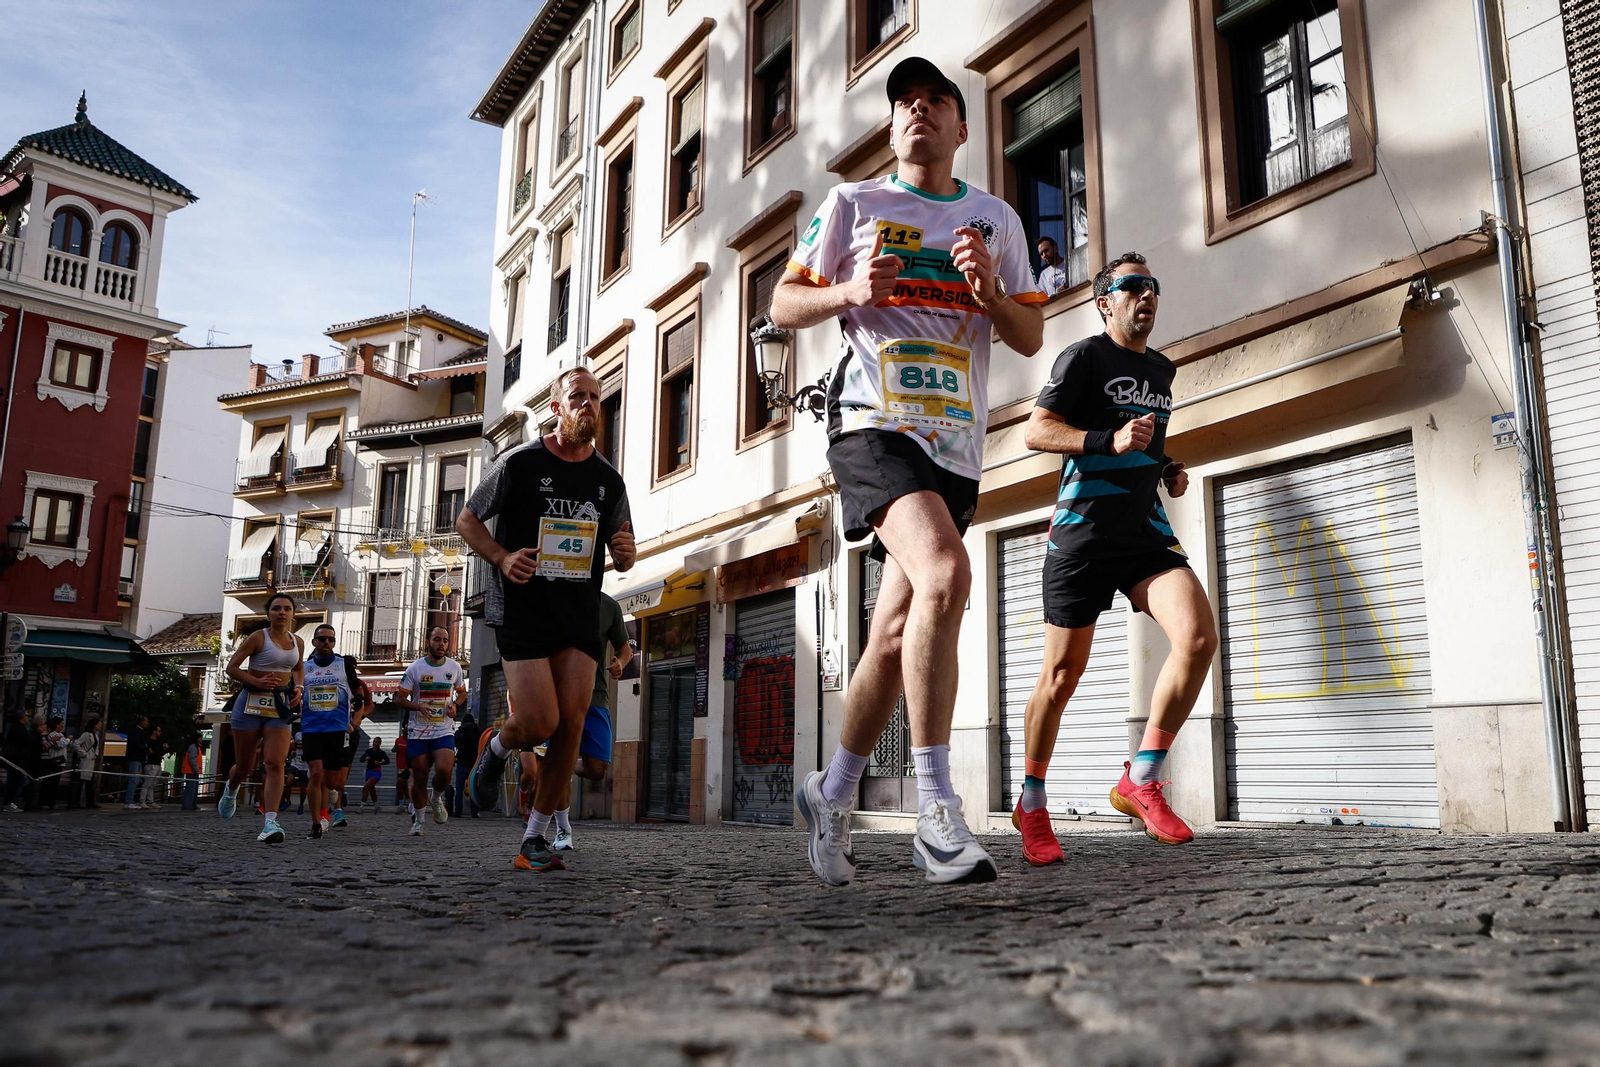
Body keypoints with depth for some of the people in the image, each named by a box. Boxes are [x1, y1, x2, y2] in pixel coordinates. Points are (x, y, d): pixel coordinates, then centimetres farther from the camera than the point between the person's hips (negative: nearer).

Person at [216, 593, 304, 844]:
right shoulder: (258, 637, -6)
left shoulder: (298, 643, 8)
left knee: (275, 764, -14)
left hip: (280, 708, 2)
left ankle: (269, 823, -20)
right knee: (245, 766, 10)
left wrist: (297, 688, 6)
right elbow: (232, 667, -5)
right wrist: (257, 682, -20)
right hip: (251, 703, -2)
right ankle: (231, 790, 46)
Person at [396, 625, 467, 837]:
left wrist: (455, 705, -5)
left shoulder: (455, 668, 3)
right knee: (419, 778, 4)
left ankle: (437, 798, 11)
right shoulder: (414, 668, -3)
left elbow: (462, 693, 17)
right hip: (418, 731, 0)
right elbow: (400, 699, -1)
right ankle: (417, 821, 22)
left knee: (444, 770, -21)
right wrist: (418, 705, -21)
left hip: (444, 730, 0)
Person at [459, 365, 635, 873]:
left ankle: (534, 837, 8)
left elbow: (622, 557, 16)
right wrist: (502, 557, -15)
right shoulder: (520, 463, -3)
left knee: (571, 723, -5)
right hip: (522, 608, -4)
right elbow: (466, 520, 4)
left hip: (580, 615, 4)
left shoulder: (608, 480, 8)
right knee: (540, 723, -12)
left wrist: (625, 554, -9)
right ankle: (496, 747, 25)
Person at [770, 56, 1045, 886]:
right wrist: (852, 292, -11)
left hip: (958, 443, 4)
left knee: (896, 634, 5)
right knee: (945, 574, -30)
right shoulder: (852, 203, 10)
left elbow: (1031, 338, 15)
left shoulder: (996, 219, 17)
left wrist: (988, 291, -6)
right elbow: (784, 305, 9)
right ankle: (935, 810, -25)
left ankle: (831, 793, 24)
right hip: (872, 422, -4)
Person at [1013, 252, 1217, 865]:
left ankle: (1140, 782, -4)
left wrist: (1169, 471, 16)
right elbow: (1035, 431, -11)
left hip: (1146, 531, 6)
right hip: (1084, 531, -5)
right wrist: (1110, 441, -22)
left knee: (1199, 636, -19)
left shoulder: (1162, 370, 21)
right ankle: (1031, 804, 18)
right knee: (1062, 674, -2)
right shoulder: (1086, 356, 0)